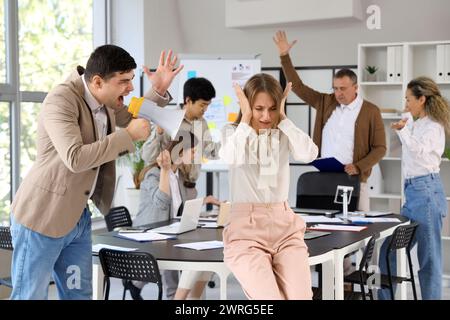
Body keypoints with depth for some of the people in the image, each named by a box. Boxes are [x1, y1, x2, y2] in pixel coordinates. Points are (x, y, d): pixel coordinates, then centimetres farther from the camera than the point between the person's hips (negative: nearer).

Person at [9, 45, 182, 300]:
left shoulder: (104, 99, 4)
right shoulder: (61, 100, -22)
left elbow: (133, 118, 22)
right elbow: (75, 158, -33)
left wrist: (159, 89, 4)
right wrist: (129, 136, -27)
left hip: (78, 217, 8)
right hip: (42, 216, -8)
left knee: (79, 294, 13)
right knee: (30, 295, 1)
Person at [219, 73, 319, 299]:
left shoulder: (283, 134, 11)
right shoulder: (233, 131, 7)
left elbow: (309, 154, -12)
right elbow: (231, 158, -19)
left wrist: (283, 118, -3)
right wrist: (246, 118, -7)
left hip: (284, 225, 2)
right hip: (246, 228, -2)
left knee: (301, 296, -19)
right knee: (271, 297, -25)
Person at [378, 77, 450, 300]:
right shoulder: (418, 124, 19)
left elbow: (418, 150, -26)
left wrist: (402, 129, -16)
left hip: (426, 191, -10)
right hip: (412, 192, 10)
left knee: (428, 258, -3)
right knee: (389, 250, 9)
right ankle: (385, 296, 17)